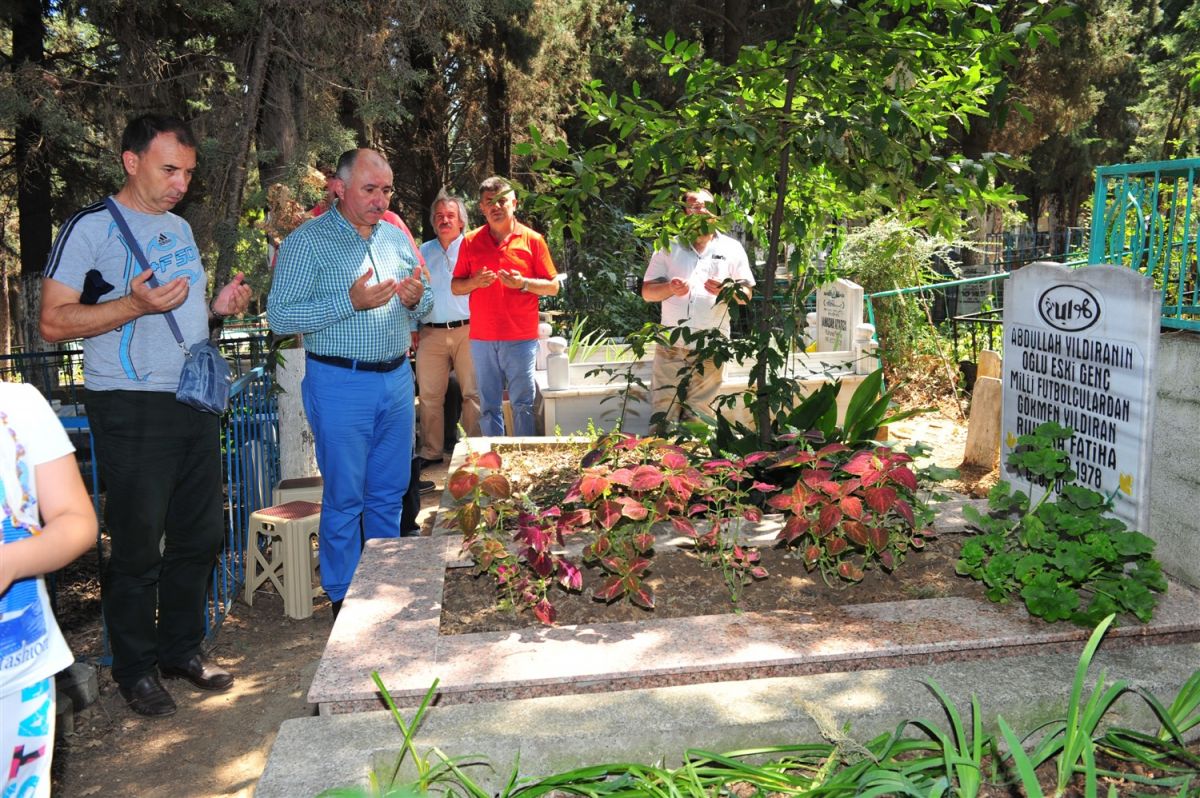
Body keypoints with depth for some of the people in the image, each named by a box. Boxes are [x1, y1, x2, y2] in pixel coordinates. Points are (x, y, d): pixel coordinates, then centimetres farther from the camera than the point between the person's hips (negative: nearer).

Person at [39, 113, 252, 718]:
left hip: (195, 403, 7)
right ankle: (135, 668, 18)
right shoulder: (91, 227, -7)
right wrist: (136, 304, -24)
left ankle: (182, 647, 28)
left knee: (200, 532, 12)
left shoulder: (180, 228, 16)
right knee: (138, 545, 1)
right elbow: (54, 322, -12)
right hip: (131, 411, -7)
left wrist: (218, 309, 6)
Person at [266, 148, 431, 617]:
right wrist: (351, 302, -22)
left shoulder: (397, 238, 11)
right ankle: (344, 596, 18)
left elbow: (421, 308, 20)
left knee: (390, 492, 13)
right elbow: (280, 317, -14)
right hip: (341, 384, -5)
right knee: (345, 497, 3)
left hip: (397, 378, 6)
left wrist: (415, 300, -5)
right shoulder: (307, 243, -8)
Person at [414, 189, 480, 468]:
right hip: (431, 333, 3)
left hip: (467, 330, -3)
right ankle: (430, 452, 13)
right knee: (429, 396, 4)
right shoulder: (423, 252, 17)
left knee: (473, 393, -3)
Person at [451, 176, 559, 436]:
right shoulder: (470, 242, 9)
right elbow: (455, 287, 11)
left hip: (521, 339, -2)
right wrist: (474, 282, -9)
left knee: (522, 405, 0)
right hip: (482, 339, 2)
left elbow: (553, 287, 4)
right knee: (489, 407, 7)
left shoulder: (533, 240, 3)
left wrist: (523, 283, -13)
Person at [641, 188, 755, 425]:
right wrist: (670, 288, -13)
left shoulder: (732, 248, 10)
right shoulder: (668, 247, 10)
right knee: (664, 411, -2)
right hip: (671, 344, 0)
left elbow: (746, 294, 8)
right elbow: (646, 292, 8)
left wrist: (725, 290, -13)